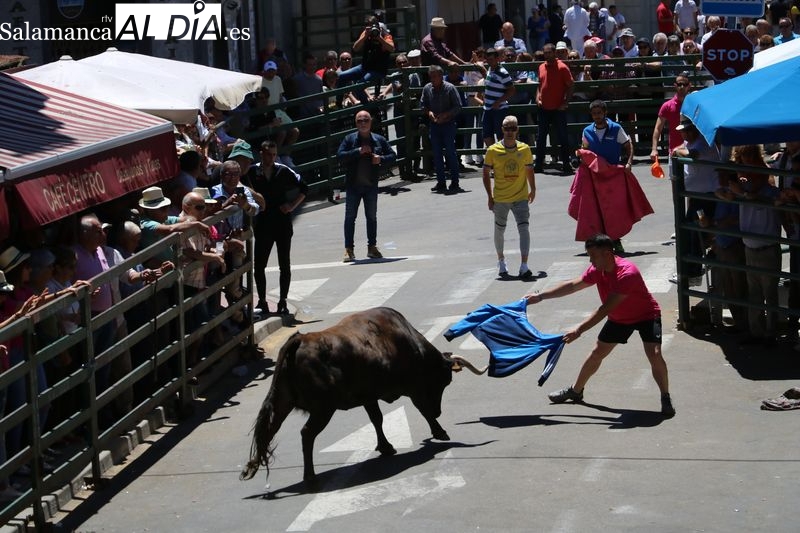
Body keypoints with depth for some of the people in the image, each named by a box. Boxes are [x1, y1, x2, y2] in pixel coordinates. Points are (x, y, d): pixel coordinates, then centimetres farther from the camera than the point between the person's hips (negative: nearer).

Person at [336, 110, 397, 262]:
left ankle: (372, 247, 19)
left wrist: (381, 159, -13)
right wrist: (358, 151, -20)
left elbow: (393, 155, 7)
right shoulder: (349, 139, -1)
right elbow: (340, 155, -13)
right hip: (353, 185, -2)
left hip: (371, 185, 2)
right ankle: (349, 249, 3)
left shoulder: (379, 140, 4)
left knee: (372, 216, 9)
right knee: (350, 217, -1)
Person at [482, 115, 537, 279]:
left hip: (521, 197, 0)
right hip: (500, 199, 0)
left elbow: (529, 170, 12)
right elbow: (486, 174, 0)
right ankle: (501, 260, 39)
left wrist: (533, 190, 16)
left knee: (524, 228, -16)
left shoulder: (524, 149, -1)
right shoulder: (493, 150, -6)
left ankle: (524, 266, -21)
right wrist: (490, 197, -3)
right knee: (499, 230, 15)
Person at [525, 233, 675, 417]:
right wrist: (540, 296, -2)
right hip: (619, 318, 7)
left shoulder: (627, 273, -37)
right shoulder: (597, 270, -13)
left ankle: (666, 398, -9)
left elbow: (605, 309, -39)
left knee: (654, 354, -24)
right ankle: (575, 391, 28)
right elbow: (572, 285, 0)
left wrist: (579, 330, -41)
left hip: (646, 315, -7)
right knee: (597, 353, 12)